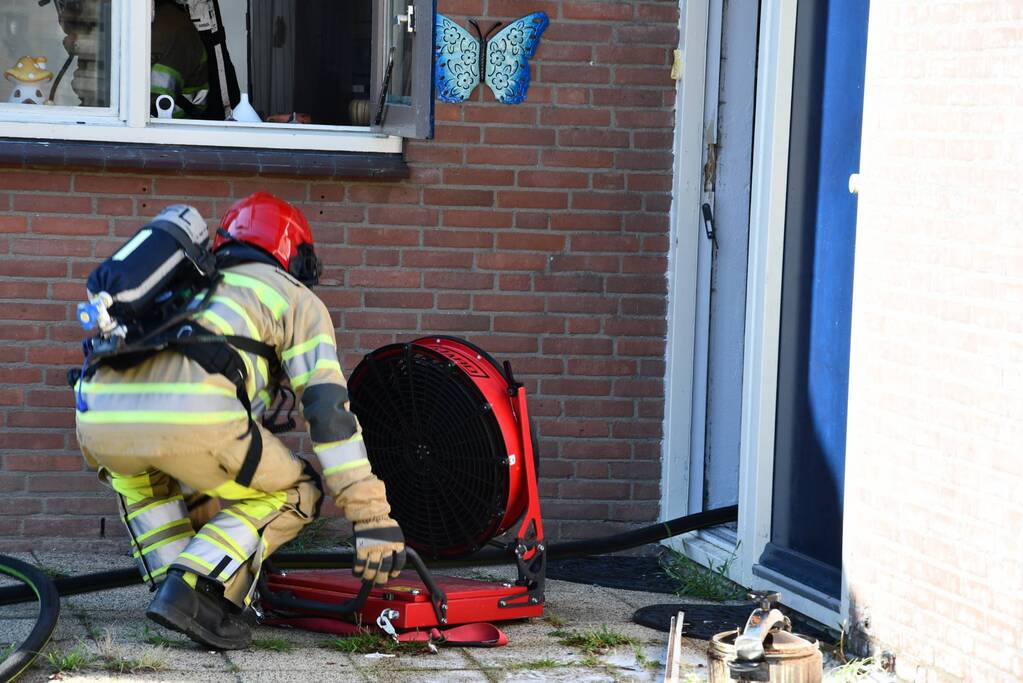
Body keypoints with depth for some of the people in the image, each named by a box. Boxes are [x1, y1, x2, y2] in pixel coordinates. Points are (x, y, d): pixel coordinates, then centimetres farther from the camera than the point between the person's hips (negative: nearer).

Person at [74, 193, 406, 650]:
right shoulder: (295, 298, 25)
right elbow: (328, 410, 12)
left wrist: (197, 510, 59)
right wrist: (373, 519, 10)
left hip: (98, 418, 6)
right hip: (191, 415, -5)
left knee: (137, 475, 40)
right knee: (293, 497, 19)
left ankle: (173, 584, 21)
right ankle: (193, 590, 1)